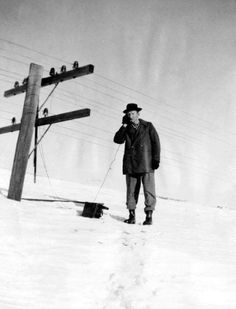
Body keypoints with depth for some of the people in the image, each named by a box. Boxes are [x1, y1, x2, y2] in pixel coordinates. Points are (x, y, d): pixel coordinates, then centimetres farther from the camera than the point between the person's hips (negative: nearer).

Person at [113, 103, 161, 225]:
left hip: (146, 163, -3)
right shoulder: (126, 129, 14)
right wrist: (124, 126, -4)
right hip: (130, 164, 3)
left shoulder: (148, 126, 7)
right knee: (131, 191, 4)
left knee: (149, 190, -5)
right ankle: (131, 215, 11)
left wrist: (156, 159, -5)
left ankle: (149, 216, 0)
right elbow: (117, 140, 0)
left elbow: (156, 142, 4)